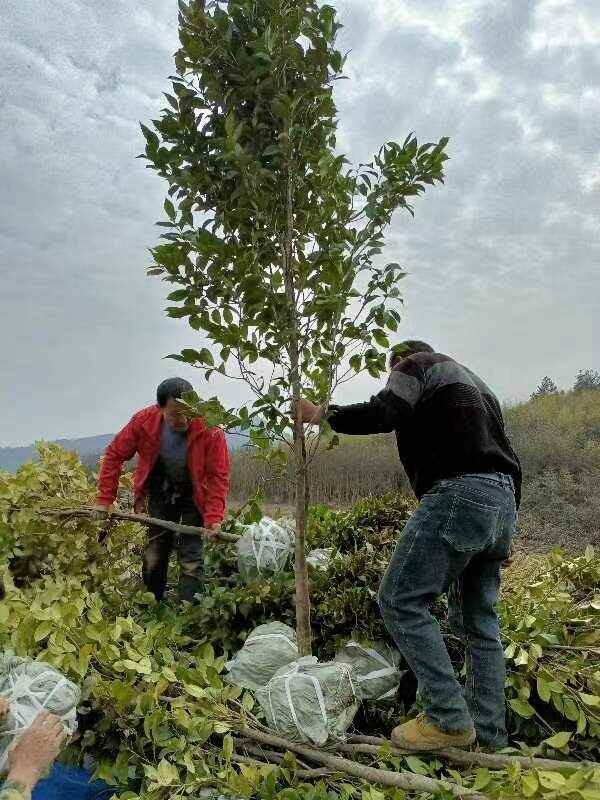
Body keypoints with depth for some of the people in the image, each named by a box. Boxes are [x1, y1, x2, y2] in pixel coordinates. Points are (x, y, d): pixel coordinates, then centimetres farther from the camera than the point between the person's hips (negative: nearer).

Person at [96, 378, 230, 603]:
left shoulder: (210, 430, -31)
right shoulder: (144, 421, -25)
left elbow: (219, 476, -24)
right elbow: (114, 454, -12)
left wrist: (213, 517, -32)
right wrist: (104, 500, -14)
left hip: (195, 495, -2)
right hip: (160, 493, 3)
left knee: (191, 558, -7)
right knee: (153, 556, 11)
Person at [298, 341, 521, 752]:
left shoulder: (416, 364, 9)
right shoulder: (472, 381, 33)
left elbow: (382, 415, -11)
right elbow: (508, 456, 28)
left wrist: (322, 414, 2)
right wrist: (507, 524, 28)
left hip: (458, 493, -9)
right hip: (502, 502, 9)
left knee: (401, 599, -6)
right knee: (480, 621, 12)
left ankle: (449, 720, -7)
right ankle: (489, 734, 15)